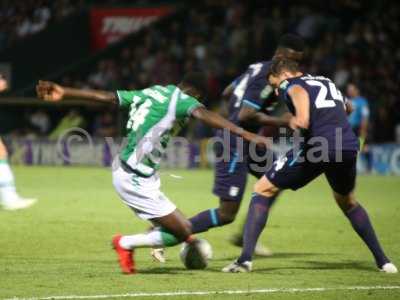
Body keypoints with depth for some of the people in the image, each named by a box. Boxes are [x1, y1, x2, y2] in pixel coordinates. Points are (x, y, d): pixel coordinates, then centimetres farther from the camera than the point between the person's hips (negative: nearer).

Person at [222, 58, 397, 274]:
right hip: (349, 147, 6)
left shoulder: (294, 86, 5)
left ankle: (245, 259, -4)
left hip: (318, 148, -6)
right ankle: (383, 261, 28)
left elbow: (303, 121, -15)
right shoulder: (327, 83, 27)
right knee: (347, 202, 34)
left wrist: (294, 121, 6)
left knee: (262, 190, 8)